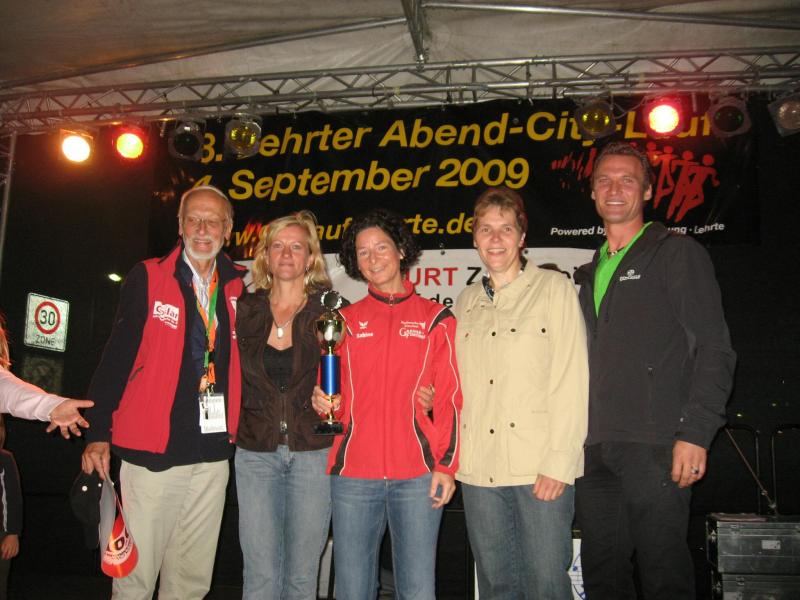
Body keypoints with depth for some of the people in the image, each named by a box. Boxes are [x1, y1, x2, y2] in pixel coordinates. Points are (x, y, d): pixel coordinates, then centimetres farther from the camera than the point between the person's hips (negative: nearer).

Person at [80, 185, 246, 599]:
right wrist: (99, 433, -5)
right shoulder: (148, 278, 0)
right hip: (152, 451, -3)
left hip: (213, 454, 3)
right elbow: (116, 356, -2)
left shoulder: (240, 286, 8)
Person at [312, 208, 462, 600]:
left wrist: (445, 465, -4)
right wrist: (325, 403, -5)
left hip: (417, 474, -2)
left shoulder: (436, 319, 6)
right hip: (352, 473, 2)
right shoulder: (345, 321, 12)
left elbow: (450, 399, 3)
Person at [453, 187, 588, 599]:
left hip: (541, 468, -4)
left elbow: (572, 380, -6)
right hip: (479, 470, 4)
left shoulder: (554, 288, 1)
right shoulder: (466, 302, 15)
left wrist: (560, 462, -12)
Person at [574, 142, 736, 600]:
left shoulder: (678, 253, 1)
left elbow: (714, 348, -7)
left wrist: (695, 433, -15)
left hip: (655, 447, -6)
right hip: (596, 450, 7)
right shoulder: (592, 272, 21)